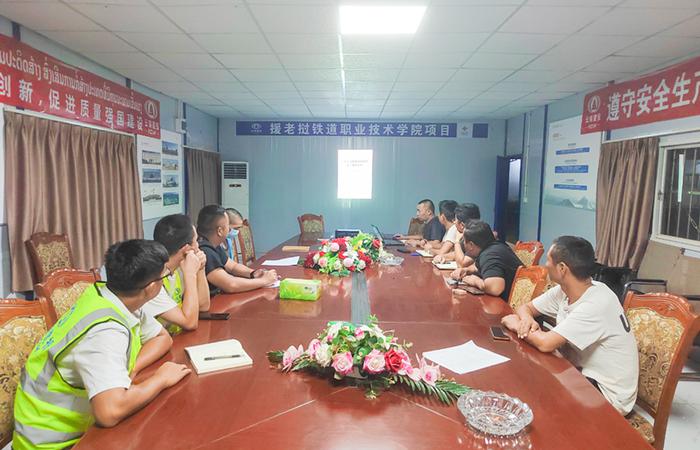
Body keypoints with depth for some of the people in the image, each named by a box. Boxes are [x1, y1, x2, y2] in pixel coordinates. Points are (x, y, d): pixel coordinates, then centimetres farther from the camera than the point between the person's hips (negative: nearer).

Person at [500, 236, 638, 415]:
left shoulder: (597, 304, -29)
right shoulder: (563, 291, -5)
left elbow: (545, 344, -34)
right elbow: (525, 308, 8)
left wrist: (516, 325, -15)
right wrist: (526, 319, -16)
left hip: (608, 393, -7)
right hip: (584, 374, 7)